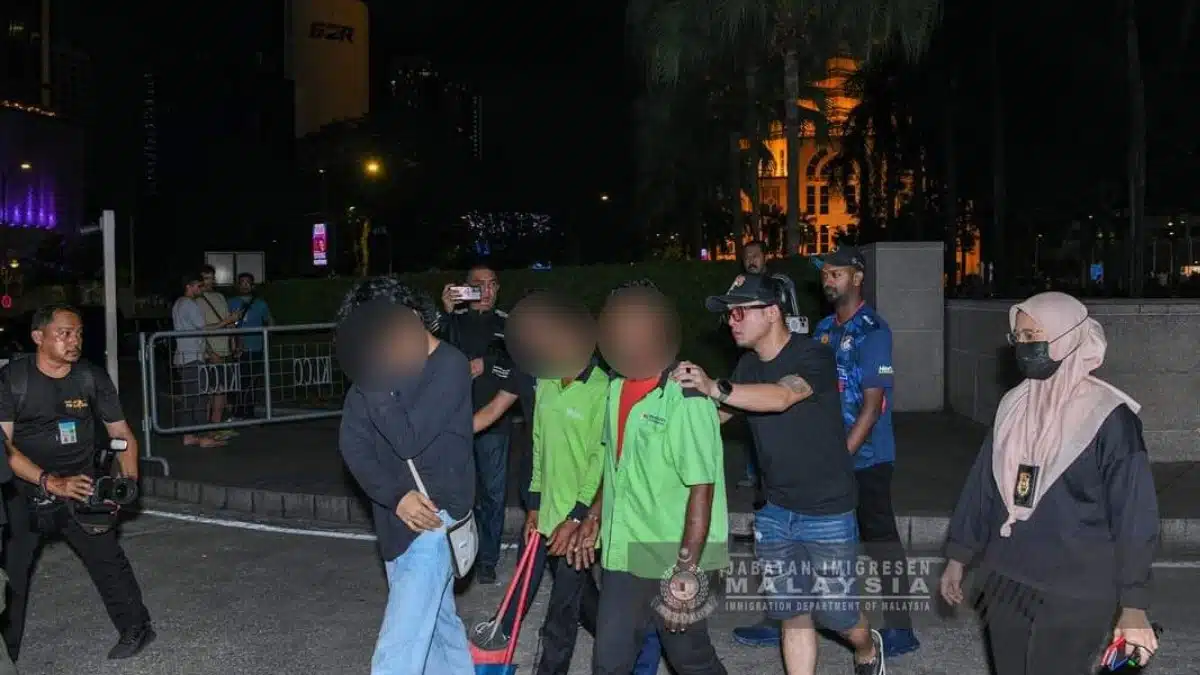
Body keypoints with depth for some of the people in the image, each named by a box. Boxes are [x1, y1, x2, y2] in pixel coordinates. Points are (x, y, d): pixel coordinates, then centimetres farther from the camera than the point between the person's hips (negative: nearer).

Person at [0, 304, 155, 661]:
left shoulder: (92, 378, -2)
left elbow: (122, 434, 3)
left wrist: (128, 480, -14)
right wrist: (51, 482, -28)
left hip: (80, 484, 1)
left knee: (105, 554, -11)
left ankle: (135, 628, 4)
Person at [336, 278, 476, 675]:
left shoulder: (450, 366, -15)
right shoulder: (380, 363, 2)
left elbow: (408, 441, -22)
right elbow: (351, 444, -5)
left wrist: (375, 382, -19)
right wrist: (396, 495, -18)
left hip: (435, 515, -7)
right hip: (397, 515, 7)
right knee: (436, 618, 22)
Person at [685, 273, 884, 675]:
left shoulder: (814, 356, -18)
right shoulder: (749, 366, 5)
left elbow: (781, 397, -36)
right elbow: (715, 415, 4)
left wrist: (715, 388, -49)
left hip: (827, 511, -5)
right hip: (775, 511, 6)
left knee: (833, 611, 8)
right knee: (792, 614, 11)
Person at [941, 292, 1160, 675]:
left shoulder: (1108, 416, -12)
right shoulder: (1014, 405, 4)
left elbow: (1133, 511, -12)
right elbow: (983, 483, 9)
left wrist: (1134, 604, -13)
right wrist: (958, 556, 12)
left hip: (1073, 595, -5)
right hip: (1006, 583, 5)